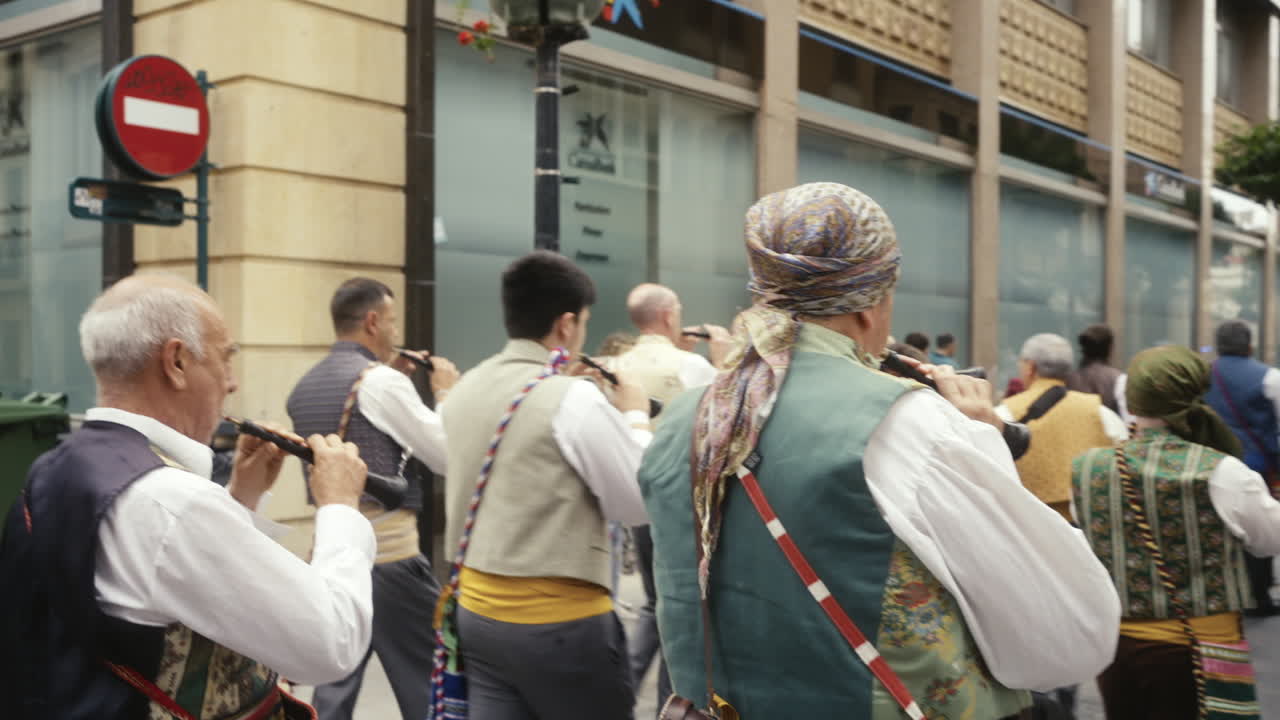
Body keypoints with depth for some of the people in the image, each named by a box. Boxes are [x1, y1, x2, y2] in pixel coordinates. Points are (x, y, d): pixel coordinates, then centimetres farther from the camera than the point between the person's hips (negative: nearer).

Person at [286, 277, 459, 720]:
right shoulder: (381, 381, -13)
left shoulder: (304, 387, 10)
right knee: (426, 683, 5)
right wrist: (445, 392, 4)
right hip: (388, 553, -7)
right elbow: (447, 456, -10)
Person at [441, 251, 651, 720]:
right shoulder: (574, 398, -17)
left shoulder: (465, 390, 4)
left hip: (476, 612, 6)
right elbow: (641, 506, -10)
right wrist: (636, 417, 3)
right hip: (559, 622, -6)